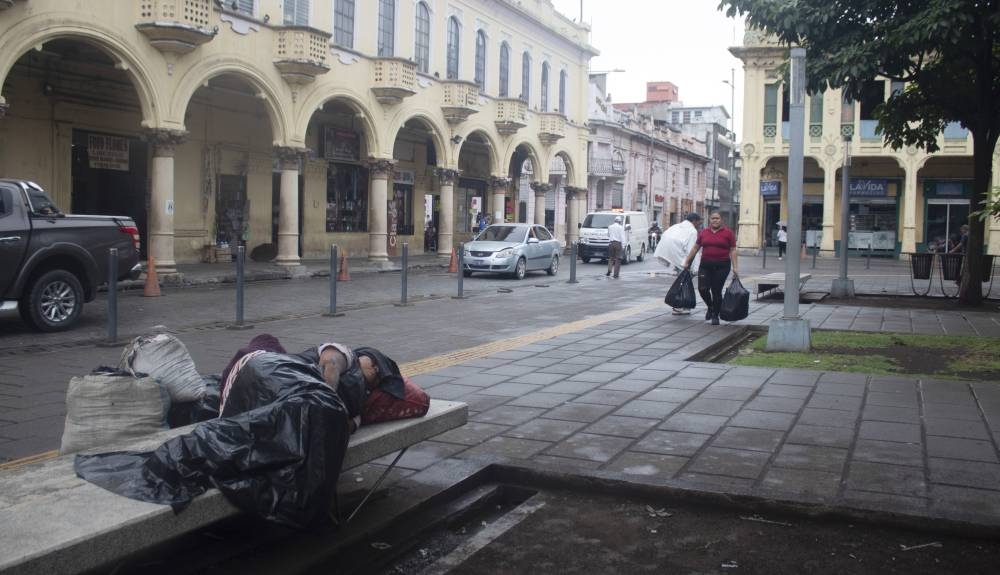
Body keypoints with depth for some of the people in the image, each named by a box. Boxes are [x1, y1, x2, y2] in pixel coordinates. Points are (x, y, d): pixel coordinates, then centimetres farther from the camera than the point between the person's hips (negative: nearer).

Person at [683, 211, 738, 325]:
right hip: (705, 265, 2)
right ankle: (710, 307, 22)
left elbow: (733, 250, 0)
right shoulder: (703, 233, 8)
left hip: (722, 266, -2)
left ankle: (715, 316, 14)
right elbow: (695, 248, 14)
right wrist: (687, 262, 14)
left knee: (717, 291, -1)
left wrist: (734, 268, -6)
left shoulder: (728, 233, 0)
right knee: (703, 288, -7)